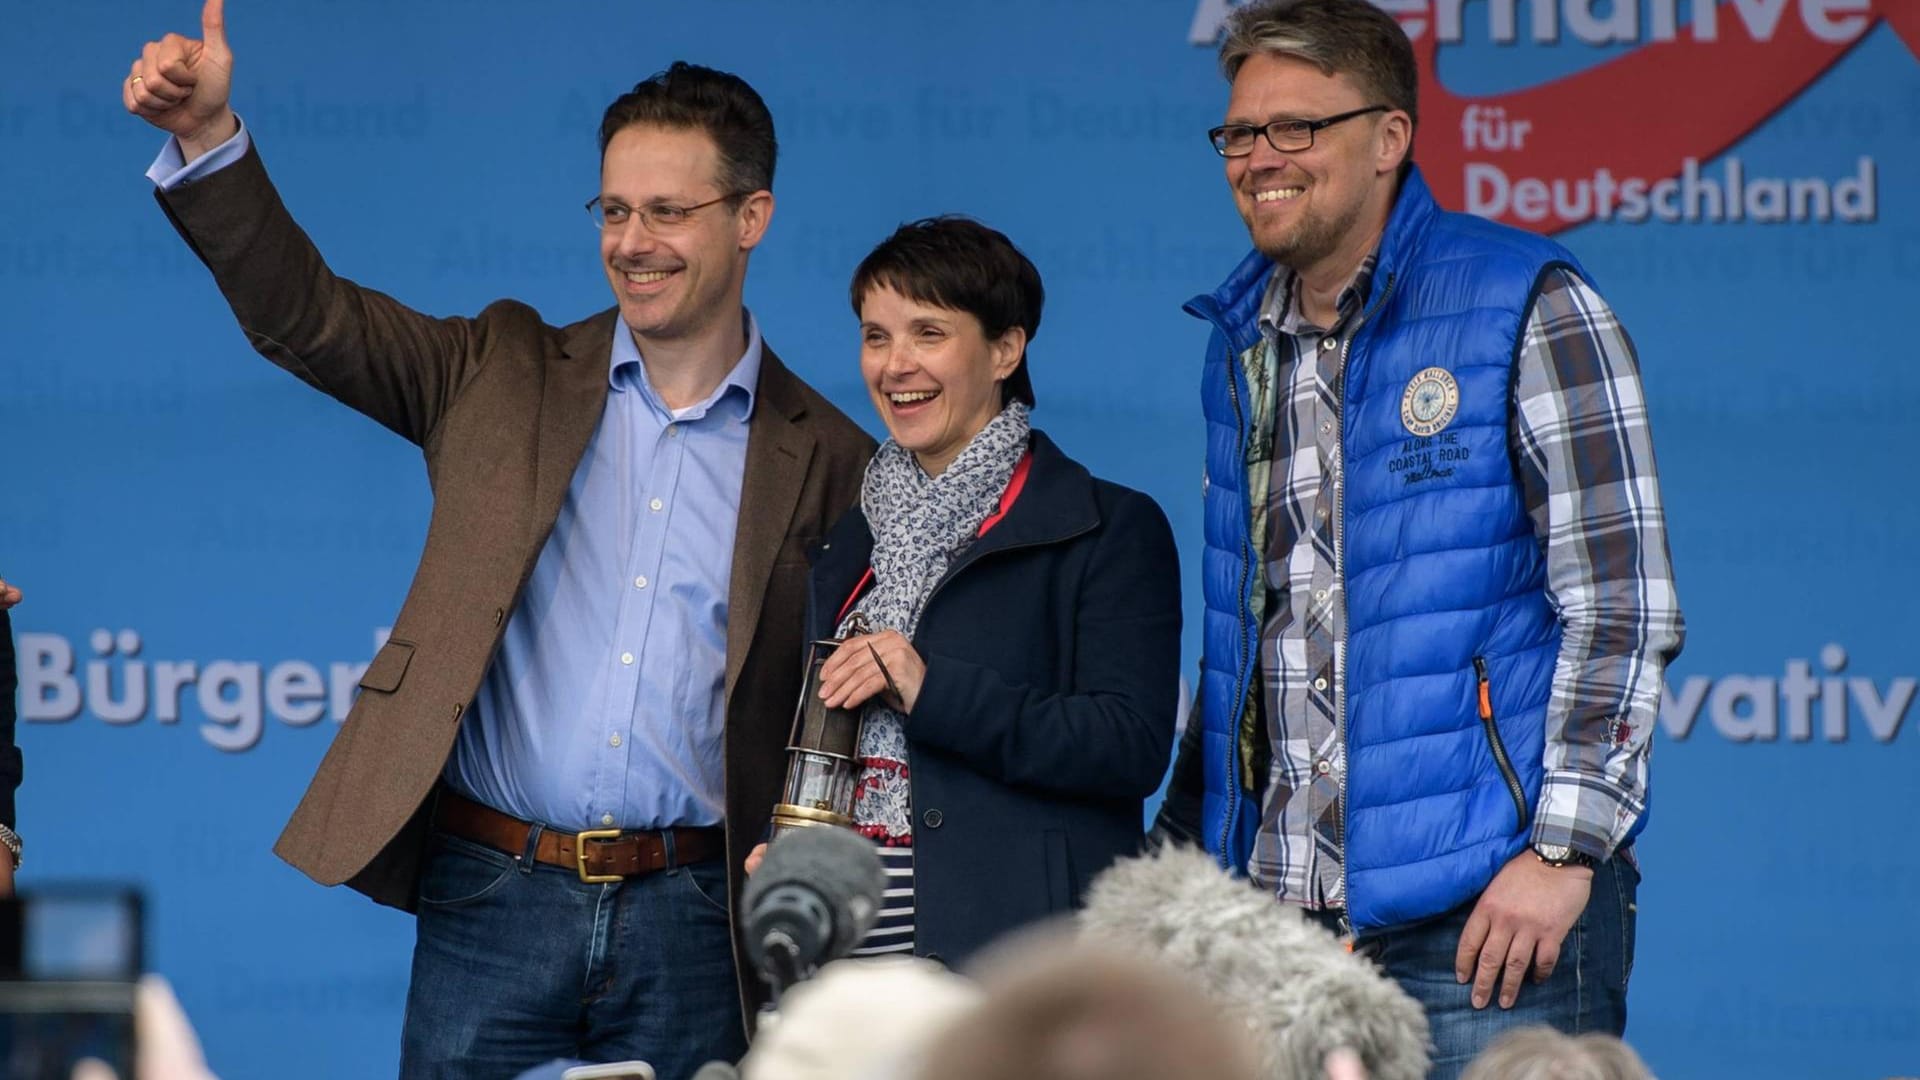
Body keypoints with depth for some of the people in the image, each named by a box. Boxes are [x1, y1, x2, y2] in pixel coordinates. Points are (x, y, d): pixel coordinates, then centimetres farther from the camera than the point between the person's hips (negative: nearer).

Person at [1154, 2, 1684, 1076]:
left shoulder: (1528, 310, -4)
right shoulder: (1244, 340, 15)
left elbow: (1624, 606, -7)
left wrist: (1563, 848, -14)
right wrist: (1183, 846, 17)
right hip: (1276, 903, 6)